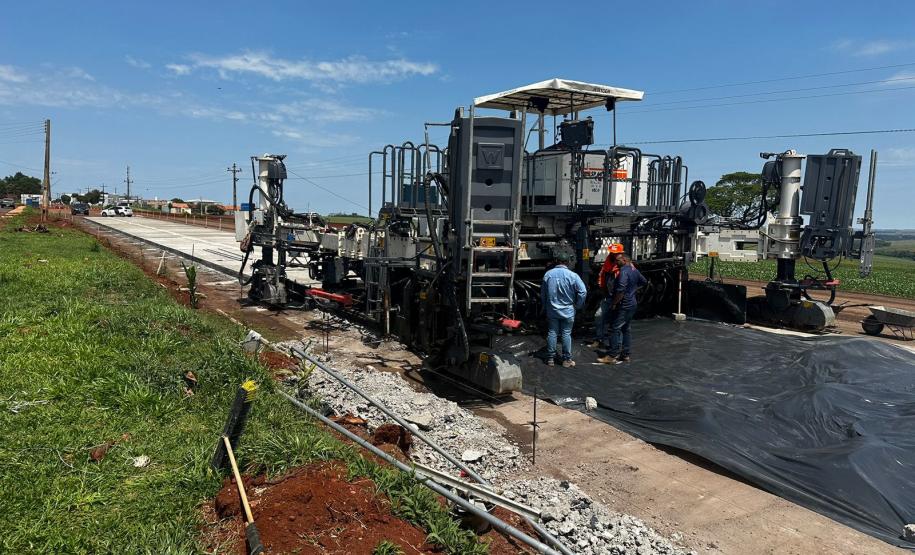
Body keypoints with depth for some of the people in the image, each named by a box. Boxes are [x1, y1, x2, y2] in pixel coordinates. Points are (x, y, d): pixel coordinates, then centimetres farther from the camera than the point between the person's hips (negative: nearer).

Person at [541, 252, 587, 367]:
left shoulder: (548, 274, -3)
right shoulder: (572, 275, -13)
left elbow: (542, 293, 6)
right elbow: (583, 292, -15)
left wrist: (546, 306, 19)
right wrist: (577, 305, -1)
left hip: (552, 310, 2)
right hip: (567, 311, -2)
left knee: (552, 333, 10)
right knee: (566, 334, 6)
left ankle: (550, 359, 16)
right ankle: (567, 359, 13)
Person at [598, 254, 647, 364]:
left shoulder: (624, 271, -19)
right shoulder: (634, 270, 11)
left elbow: (621, 290, -27)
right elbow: (644, 281, 28)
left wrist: (614, 303, -17)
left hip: (624, 305, -10)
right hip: (632, 303, 10)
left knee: (615, 329, -7)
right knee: (625, 329, 15)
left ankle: (612, 356, -7)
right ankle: (625, 355, 19)